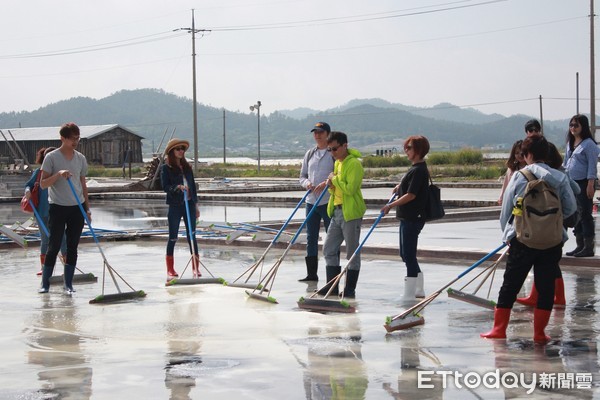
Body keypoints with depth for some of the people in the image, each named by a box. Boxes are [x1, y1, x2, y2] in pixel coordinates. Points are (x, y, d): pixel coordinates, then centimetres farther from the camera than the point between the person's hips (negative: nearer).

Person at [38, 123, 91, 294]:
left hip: (77, 208, 4)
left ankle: (68, 284, 11)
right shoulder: (51, 157, -5)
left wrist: (87, 208, 11)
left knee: (72, 247, 5)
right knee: (54, 246, -2)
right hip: (58, 207, -4)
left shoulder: (81, 159, 8)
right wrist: (59, 174, -24)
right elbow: (43, 184, -8)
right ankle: (45, 283, 7)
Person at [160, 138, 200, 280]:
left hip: (189, 204, 4)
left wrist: (196, 205, 13)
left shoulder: (187, 167, 12)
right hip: (175, 205, -4)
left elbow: (193, 185, 15)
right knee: (173, 237, 1)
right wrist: (177, 187, -24)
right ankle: (170, 269, 7)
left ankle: (195, 267, 7)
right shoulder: (166, 168, -2)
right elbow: (165, 186, -8)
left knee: (192, 236, 4)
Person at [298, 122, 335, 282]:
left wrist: (327, 183, -22)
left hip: (329, 202, -6)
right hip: (311, 201, 6)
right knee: (311, 238, 9)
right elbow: (302, 176, 17)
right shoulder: (310, 154, 13)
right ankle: (311, 273, 16)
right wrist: (307, 183, -5)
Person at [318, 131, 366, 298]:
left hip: (351, 213, -9)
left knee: (352, 252, 0)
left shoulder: (354, 164, -14)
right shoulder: (337, 163, 15)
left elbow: (350, 189, -24)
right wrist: (332, 186, 2)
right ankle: (332, 286, 16)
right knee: (329, 249, 9)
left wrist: (335, 179, -12)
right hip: (337, 211, 9)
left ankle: (350, 289, 5)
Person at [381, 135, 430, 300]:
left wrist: (391, 205, -17)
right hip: (407, 217, 11)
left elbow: (411, 195, -21)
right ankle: (419, 289, 25)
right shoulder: (416, 167, 14)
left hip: (413, 218, -11)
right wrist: (400, 186, 17)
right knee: (406, 254, 16)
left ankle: (409, 294, -2)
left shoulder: (419, 170, -17)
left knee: (408, 255, -6)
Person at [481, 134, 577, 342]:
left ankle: (499, 329, 13)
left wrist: (507, 234, 14)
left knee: (510, 284, 9)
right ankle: (539, 332, 9)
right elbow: (571, 207, 2)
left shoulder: (519, 177, -5)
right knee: (546, 286, 8)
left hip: (523, 239, -1)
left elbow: (506, 209, 0)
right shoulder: (560, 178, -1)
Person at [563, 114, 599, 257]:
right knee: (576, 215, 12)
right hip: (572, 183, 8)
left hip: (584, 183, -8)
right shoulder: (570, 143, 13)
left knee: (585, 215, -6)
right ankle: (580, 245, 20)